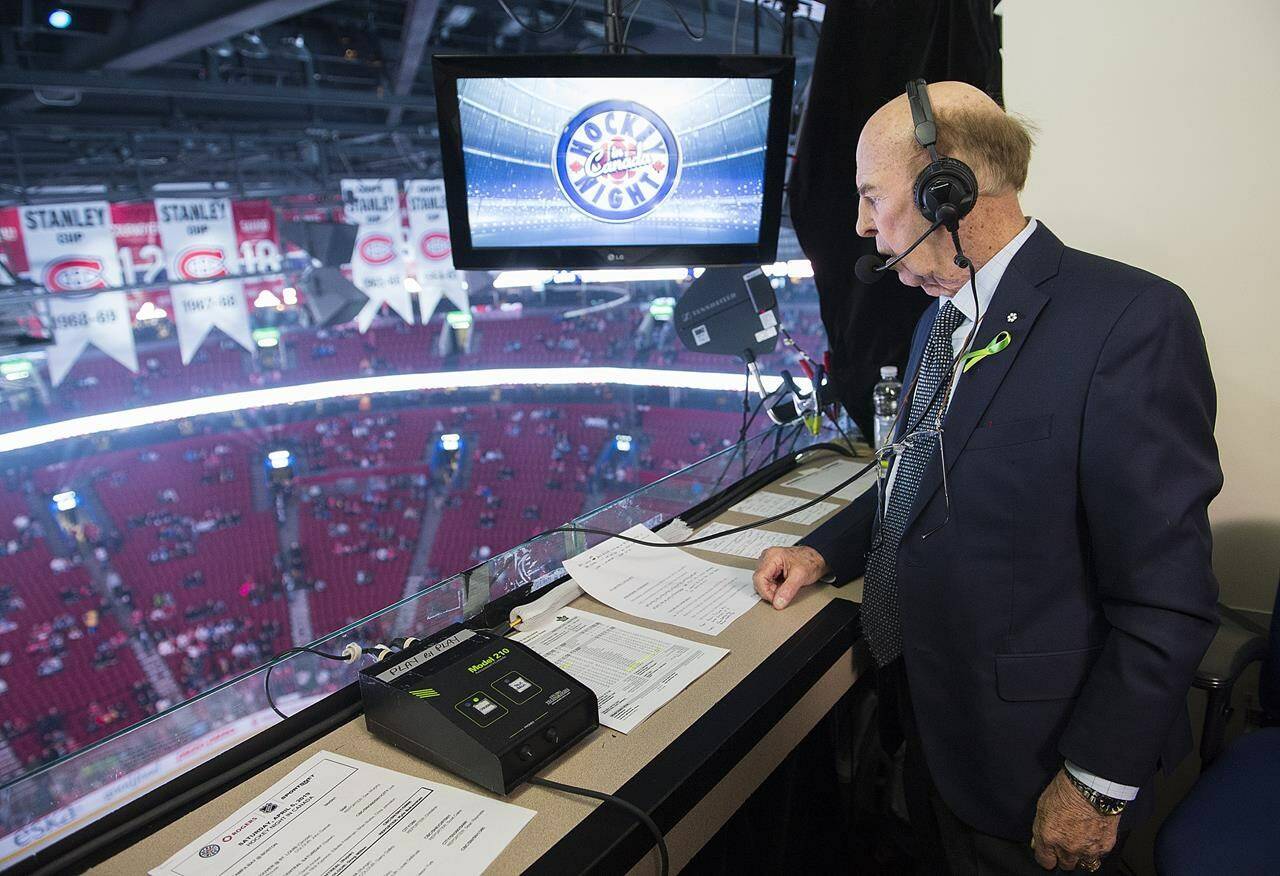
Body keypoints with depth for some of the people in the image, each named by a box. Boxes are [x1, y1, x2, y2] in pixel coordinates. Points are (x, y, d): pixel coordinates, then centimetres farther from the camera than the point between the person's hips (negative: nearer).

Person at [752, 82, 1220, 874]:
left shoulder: (1129, 319, -22)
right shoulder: (940, 320, 6)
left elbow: (1167, 594, -22)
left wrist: (1096, 785, -17)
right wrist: (825, 551, 3)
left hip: (1026, 753, -7)